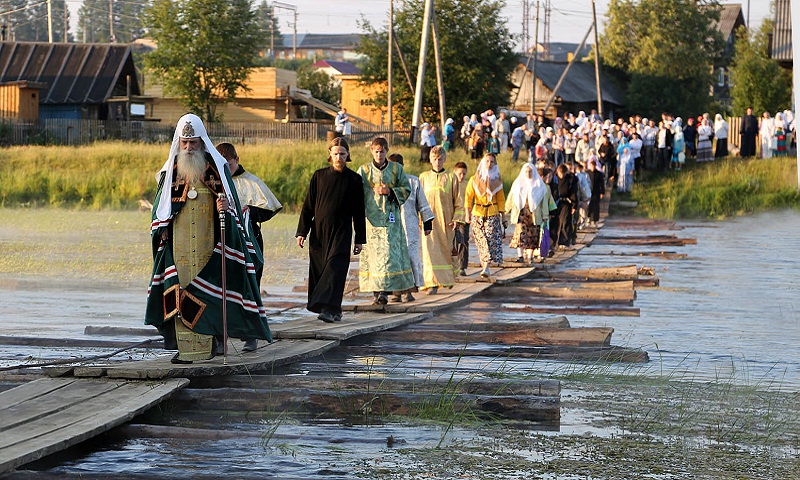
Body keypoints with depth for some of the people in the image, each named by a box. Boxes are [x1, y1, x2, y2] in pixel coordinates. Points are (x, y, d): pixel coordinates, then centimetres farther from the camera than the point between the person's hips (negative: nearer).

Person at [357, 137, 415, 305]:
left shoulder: (397, 169, 8)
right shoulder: (364, 170, 8)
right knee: (372, 254, -1)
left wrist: (390, 191, -8)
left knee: (389, 252, -11)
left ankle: (384, 290, -13)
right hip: (371, 217, 1)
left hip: (390, 217, -1)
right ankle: (376, 291, 5)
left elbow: (407, 190, 7)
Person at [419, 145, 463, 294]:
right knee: (430, 251, -10)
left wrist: (456, 219, -4)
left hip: (446, 220, 0)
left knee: (447, 250, 3)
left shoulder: (451, 177, 5)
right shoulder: (423, 177, 9)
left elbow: (459, 202, 6)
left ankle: (449, 278, 26)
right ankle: (432, 283, -9)